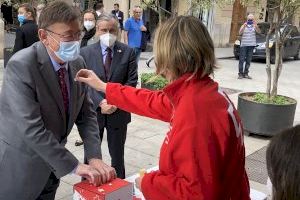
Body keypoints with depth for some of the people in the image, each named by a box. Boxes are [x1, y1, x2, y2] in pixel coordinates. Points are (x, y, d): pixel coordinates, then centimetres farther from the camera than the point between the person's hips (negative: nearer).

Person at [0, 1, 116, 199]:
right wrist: (74, 166, -27)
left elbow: (86, 114, 0)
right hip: (20, 167, -6)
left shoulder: (77, 63, -4)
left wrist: (94, 157, -13)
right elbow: (31, 129, -29)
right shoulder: (21, 65, -25)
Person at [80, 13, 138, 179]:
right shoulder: (86, 52, -1)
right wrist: (100, 102, -17)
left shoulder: (128, 52, -1)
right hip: (94, 110, 0)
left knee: (117, 153, 14)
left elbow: (131, 81, -4)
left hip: (119, 112, 0)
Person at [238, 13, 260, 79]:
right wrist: (244, 26, -25)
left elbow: (259, 31, -8)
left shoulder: (254, 26, 8)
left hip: (251, 45, 2)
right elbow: (240, 33, -10)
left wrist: (256, 26, -25)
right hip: (244, 45, -2)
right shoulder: (244, 26, 4)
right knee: (242, 60, -4)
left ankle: (246, 73, 11)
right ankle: (240, 73, 0)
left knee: (248, 60, 4)